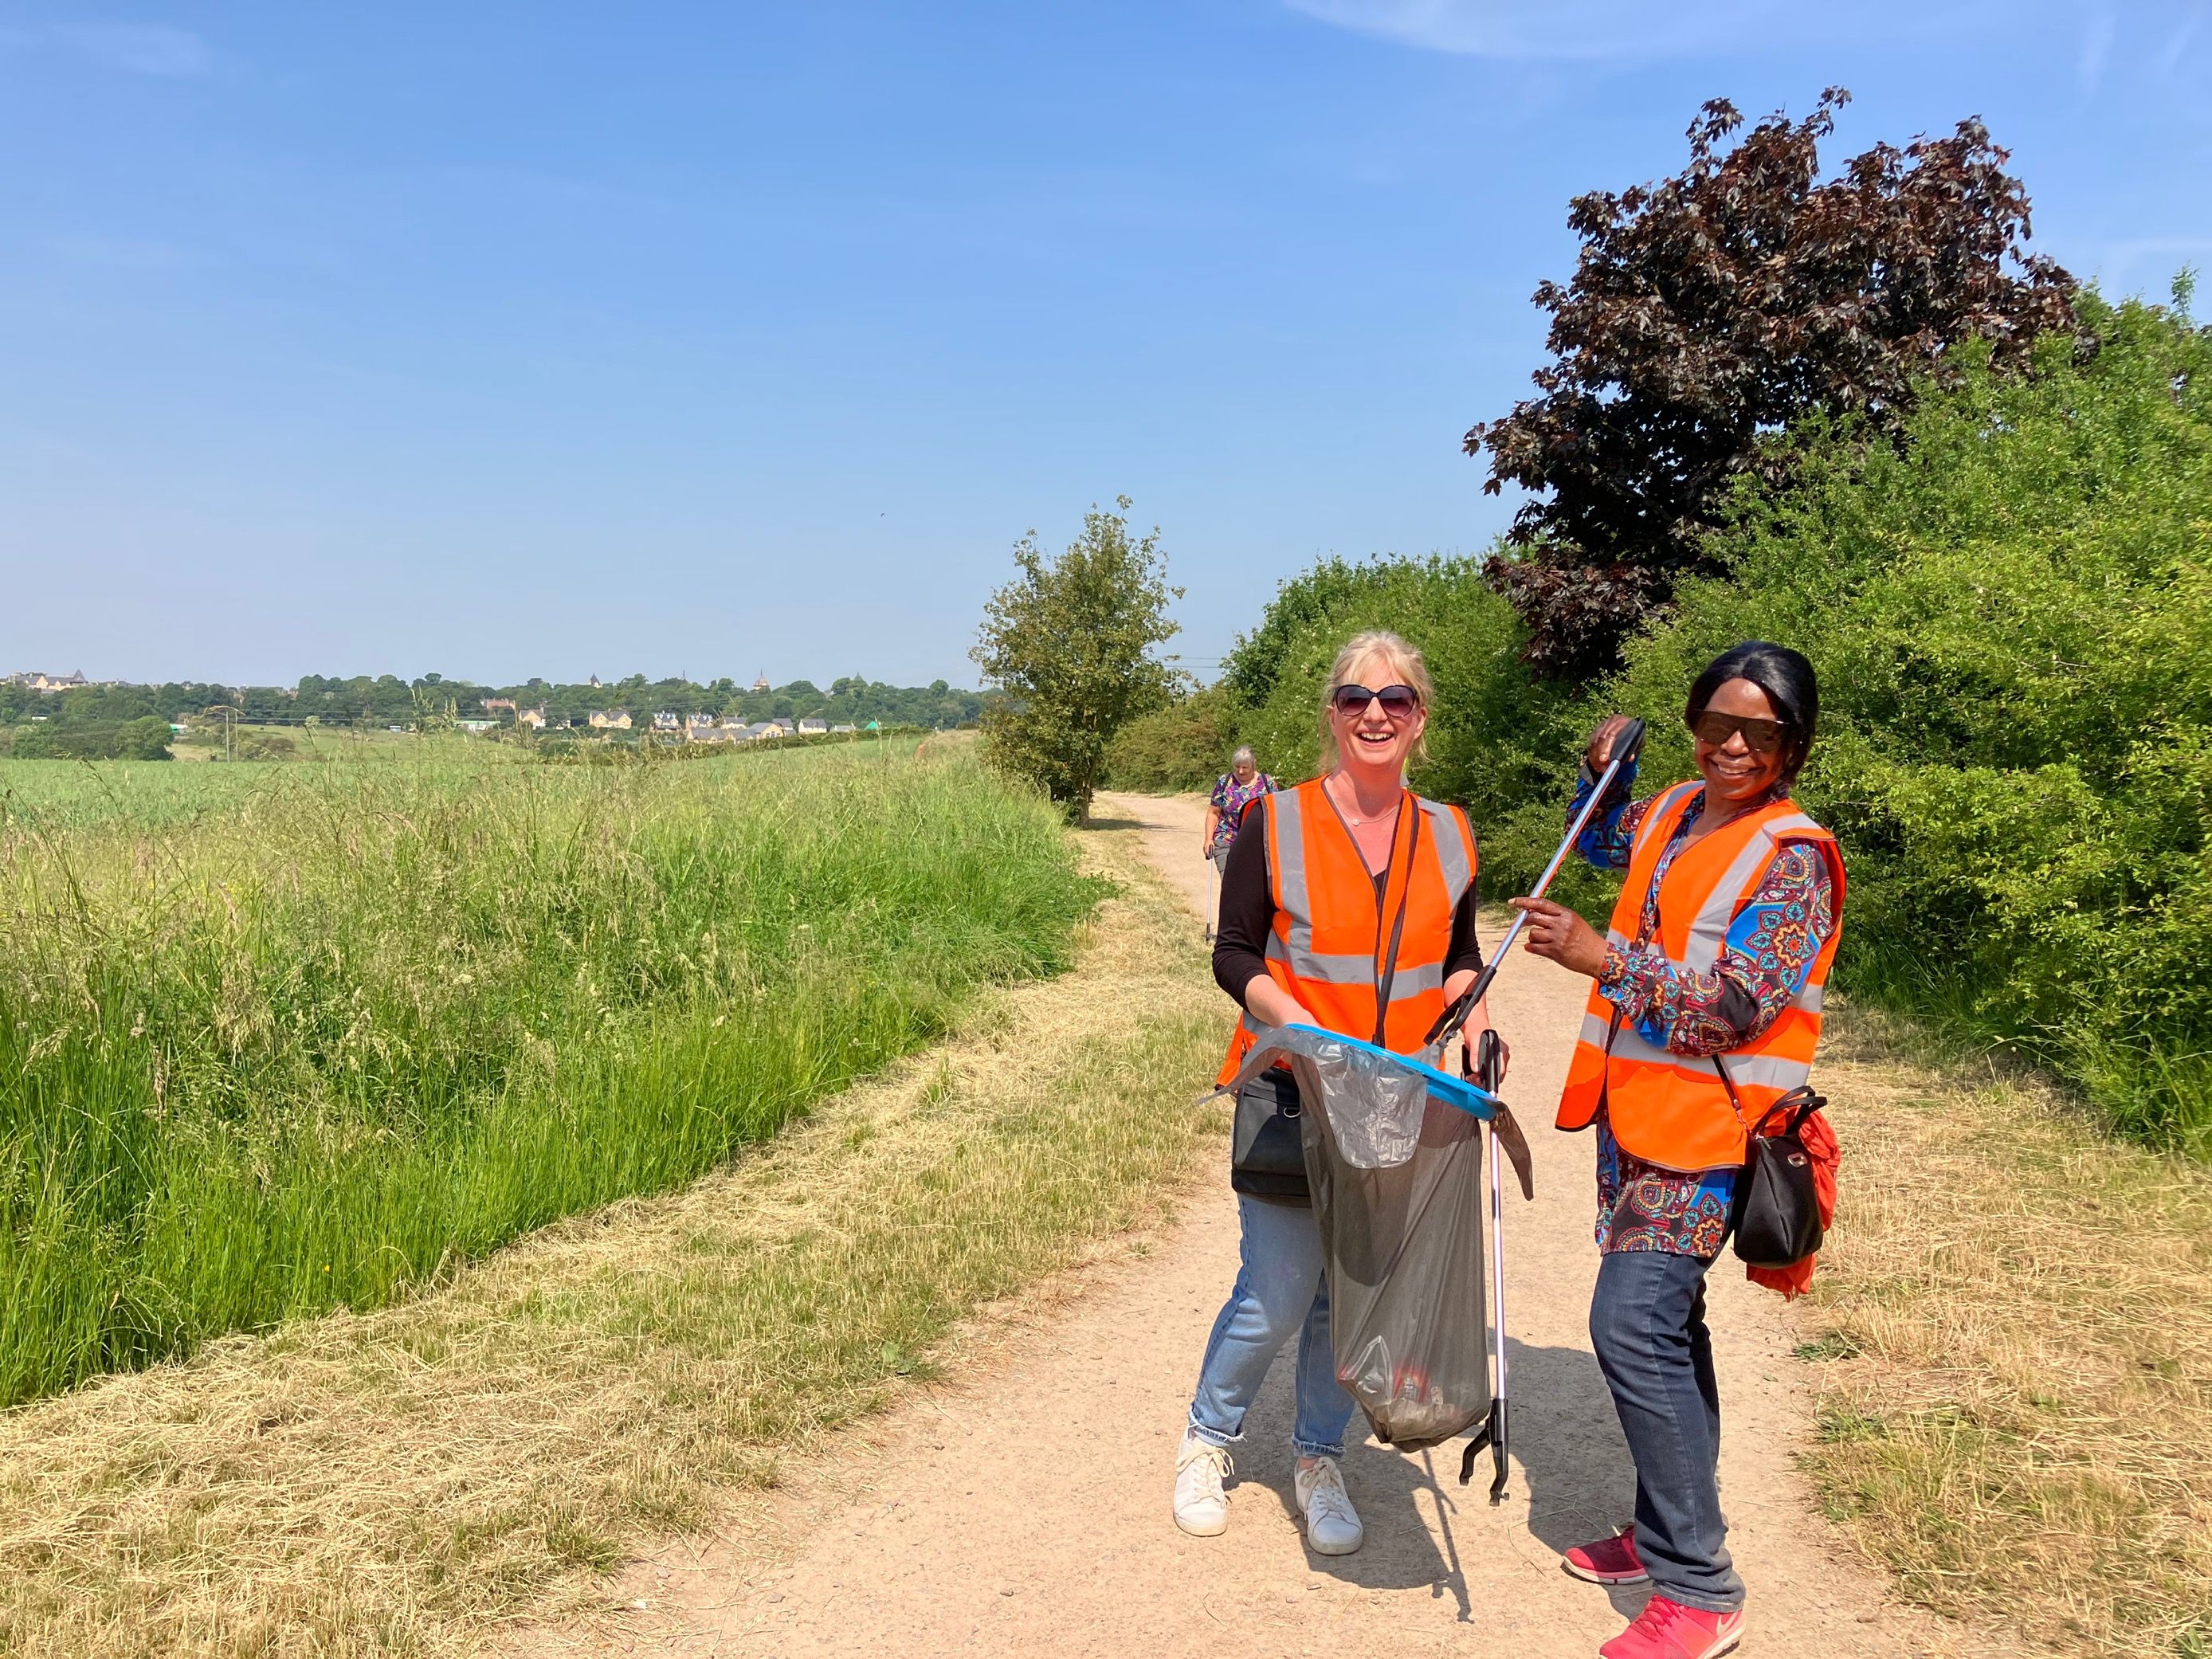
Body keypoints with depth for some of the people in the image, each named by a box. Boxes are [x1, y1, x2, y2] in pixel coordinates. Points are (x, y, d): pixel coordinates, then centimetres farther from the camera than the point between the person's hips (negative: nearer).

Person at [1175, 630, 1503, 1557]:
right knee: (1277, 1297, 0)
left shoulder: (1448, 838, 7)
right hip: (1291, 1097, -3)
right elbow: (1234, 956, -4)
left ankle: (1320, 1461, 32)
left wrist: (1475, 1021, -2)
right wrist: (1297, 1022, -20)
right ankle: (1207, 1440, 28)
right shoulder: (1275, 825, -5)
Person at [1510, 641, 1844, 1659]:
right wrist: (1602, 771, 13)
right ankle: (1670, 1535, 32)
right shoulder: (1675, 815, 10)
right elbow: (1604, 844, 32)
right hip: (1635, 1113, 8)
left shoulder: (1792, 856, -13)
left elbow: (1739, 1001, -21)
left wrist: (1605, 957, -29)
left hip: (1703, 1127, -8)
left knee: (1633, 1326, -15)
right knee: (1662, 1326, 17)